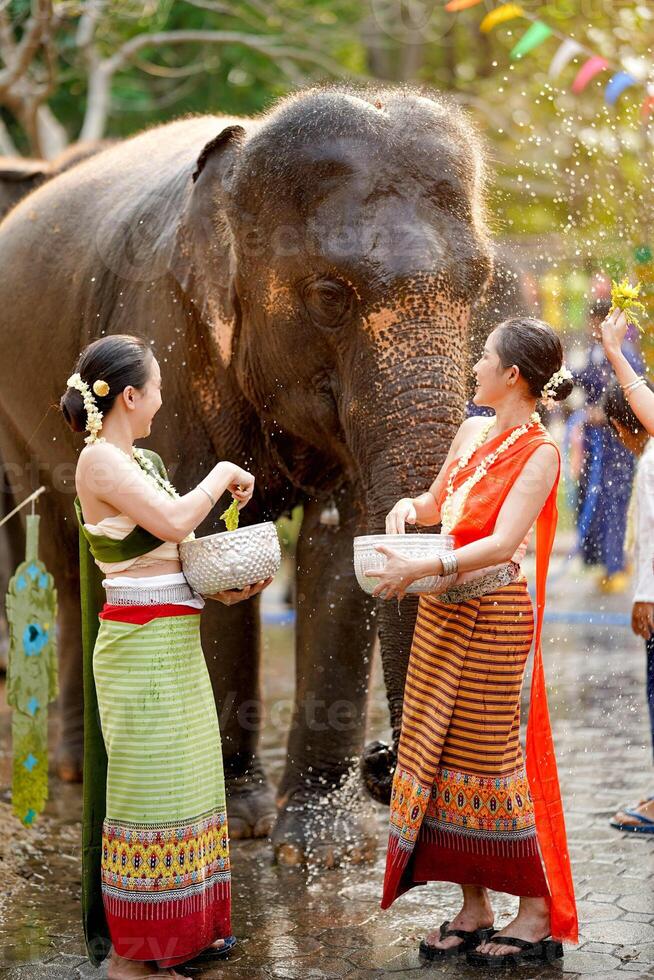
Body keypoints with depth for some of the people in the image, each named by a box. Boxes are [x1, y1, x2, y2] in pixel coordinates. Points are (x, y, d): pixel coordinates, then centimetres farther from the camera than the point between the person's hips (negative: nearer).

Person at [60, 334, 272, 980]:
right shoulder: (100, 459, -14)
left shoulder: (139, 461, 14)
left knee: (182, 779, 14)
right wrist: (223, 475, -10)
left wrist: (228, 587, 1)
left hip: (176, 640, 9)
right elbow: (173, 521, -25)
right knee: (146, 788, -4)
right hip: (140, 643, -9)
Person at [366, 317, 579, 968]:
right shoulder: (473, 431, 9)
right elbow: (438, 501, 24)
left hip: (493, 611, -8)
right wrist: (409, 507, 2)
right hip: (443, 609, 8)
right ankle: (474, 909, 18)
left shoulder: (538, 451, -12)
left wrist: (422, 568, -29)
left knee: (490, 756, -3)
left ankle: (537, 915, 8)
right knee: (441, 749, 8)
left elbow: (501, 544, -22)